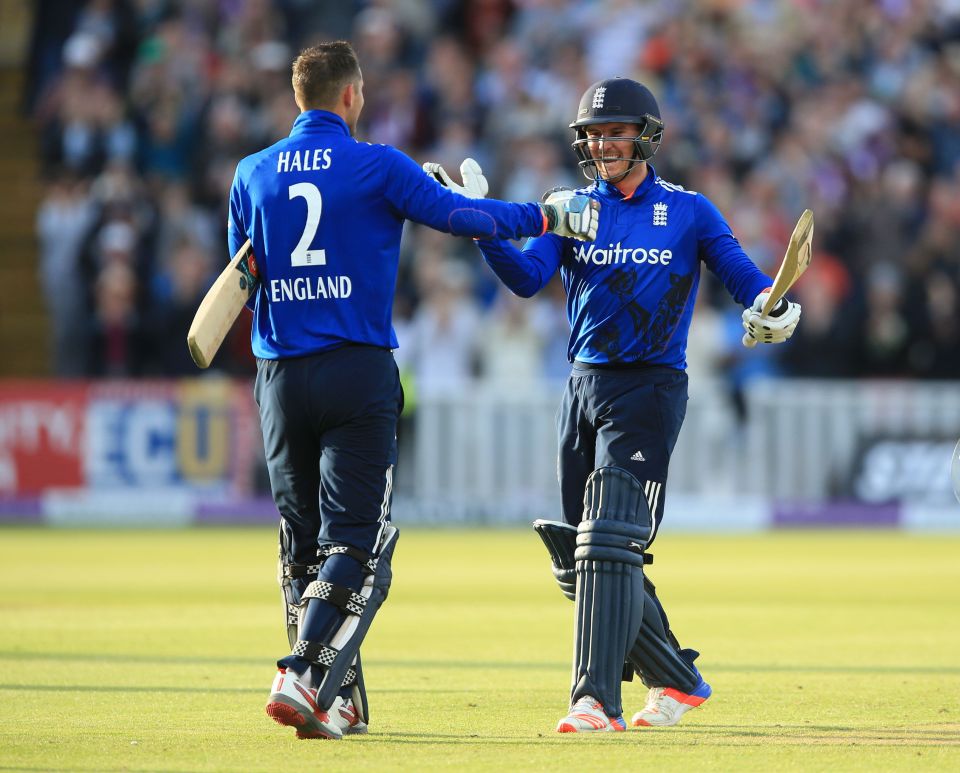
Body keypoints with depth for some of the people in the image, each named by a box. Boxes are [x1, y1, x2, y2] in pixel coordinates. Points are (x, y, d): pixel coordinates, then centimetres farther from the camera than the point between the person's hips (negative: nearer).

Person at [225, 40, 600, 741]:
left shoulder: (253, 175, 7)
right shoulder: (377, 166, -4)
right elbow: (457, 216, -4)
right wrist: (548, 217, 7)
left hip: (280, 375, 4)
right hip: (359, 374, -4)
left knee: (304, 544, 12)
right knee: (355, 543, -5)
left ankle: (338, 700, 10)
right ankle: (302, 675, -23)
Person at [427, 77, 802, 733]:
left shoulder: (689, 212, 3)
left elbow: (744, 275, -2)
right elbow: (527, 277, -4)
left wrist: (770, 307, -25)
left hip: (651, 389, -5)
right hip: (584, 387, 5)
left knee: (609, 544, -18)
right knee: (576, 561, 8)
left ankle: (598, 700, -20)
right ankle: (678, 679, 23)